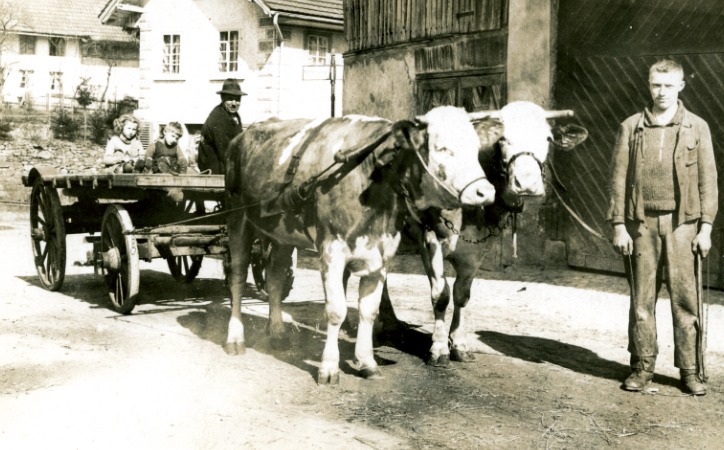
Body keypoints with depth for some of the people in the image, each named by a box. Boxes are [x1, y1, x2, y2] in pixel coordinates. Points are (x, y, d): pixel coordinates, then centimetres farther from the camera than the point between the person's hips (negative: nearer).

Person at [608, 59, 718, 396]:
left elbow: (708, 179, 4)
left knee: (685, 299, 1)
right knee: (641, 299, 6)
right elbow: (618, 178, 5)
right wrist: (619, 225, -2)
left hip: (682, 223, -1)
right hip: (642, 223, 1)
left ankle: (689, 371, 11)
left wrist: (706, 227, -2)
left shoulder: (697, 127, 6)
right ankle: (642, 367, 16)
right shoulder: (631, 128, 7)